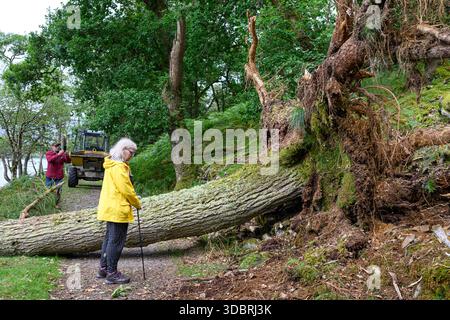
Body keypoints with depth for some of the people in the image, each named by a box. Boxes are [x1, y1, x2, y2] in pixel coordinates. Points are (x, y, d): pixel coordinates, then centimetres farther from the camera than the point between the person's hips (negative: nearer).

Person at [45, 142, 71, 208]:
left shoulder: (62, 154, 2)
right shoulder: (48, 153, -4)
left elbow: (68, 161, -7)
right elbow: (50, 159, -25)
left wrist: (66, 155, -27)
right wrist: (59, 154, -33)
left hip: (59, 176, 1)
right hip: (50, 176, -1)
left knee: (58, 191, 5)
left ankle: (57, 204, 18)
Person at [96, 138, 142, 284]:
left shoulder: (112, 164, 16)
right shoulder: (118, 166, -17)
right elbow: (125, 189, -19)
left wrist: (133, 200, 12)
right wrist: (137, 203, -6)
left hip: (110, 208, 11)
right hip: (118, 209, -11)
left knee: (110, 238, 18)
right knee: (116, 241, -4)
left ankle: (103, 269, 26)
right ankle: (112, 273, 3)